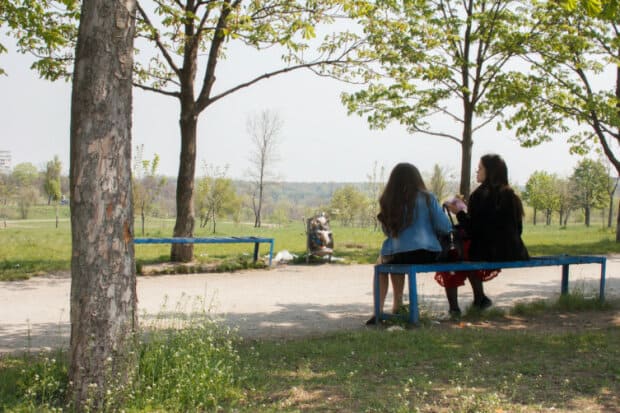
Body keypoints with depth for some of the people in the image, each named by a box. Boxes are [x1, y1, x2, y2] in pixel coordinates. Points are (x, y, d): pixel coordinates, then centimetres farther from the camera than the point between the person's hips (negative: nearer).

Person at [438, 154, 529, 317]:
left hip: (487, 253, -7)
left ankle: (454, 307, 14)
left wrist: (460, 212, -1)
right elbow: (517, 230, 16)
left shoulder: (480, 195, -13)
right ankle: (479, 299, 31)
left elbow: (472, 231, -16)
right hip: (511, 254, 7)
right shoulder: (511, 195, 7)